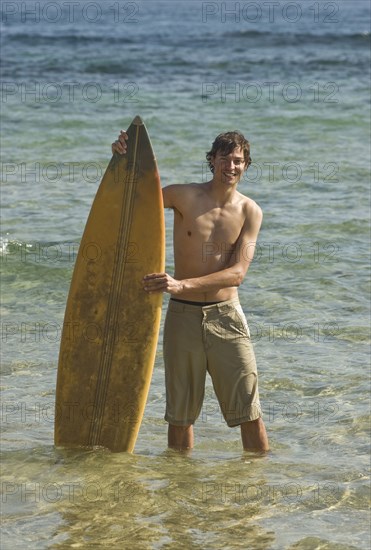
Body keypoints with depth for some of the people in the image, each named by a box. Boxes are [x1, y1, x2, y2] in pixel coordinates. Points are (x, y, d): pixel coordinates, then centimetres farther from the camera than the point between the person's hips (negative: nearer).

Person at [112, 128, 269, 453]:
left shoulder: (250, 212, -2)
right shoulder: (185, 197, -3)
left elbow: (238, 273, -11)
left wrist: (183, 284, -23)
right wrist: (123, 159, -18)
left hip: (226, 316, 0)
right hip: (183, 315, 0)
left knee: (249, 411, 1)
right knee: (180, 412, 8)